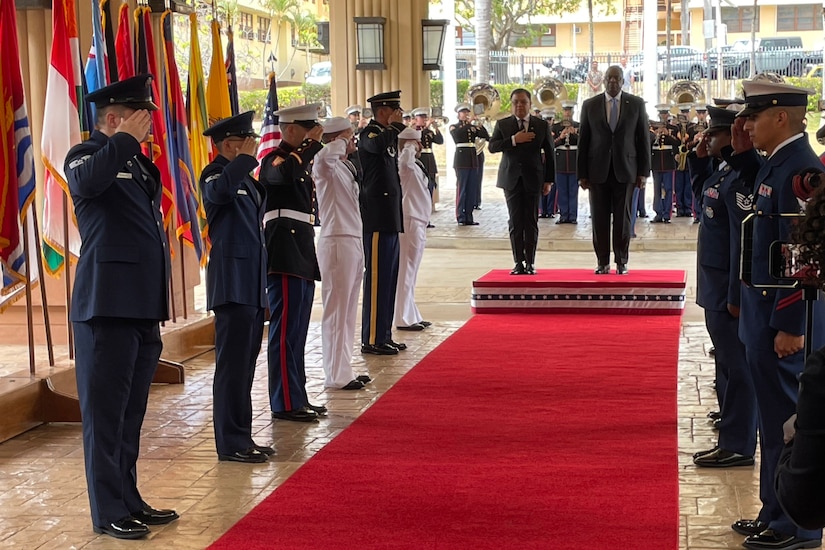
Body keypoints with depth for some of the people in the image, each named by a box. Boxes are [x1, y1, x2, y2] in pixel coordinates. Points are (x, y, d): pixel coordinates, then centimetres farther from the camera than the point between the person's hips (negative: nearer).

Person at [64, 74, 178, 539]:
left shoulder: (141, 164, 19)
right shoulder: (88, 155, -5)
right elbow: (86, 182, -32)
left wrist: (160, 309, 23)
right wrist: (126, 140, -19)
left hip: (144, 308, 8)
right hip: (107, 307, -8)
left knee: (132, 412, 14)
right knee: (106, 411, -3)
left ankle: (130, 500, 23)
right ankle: (109, 513, 3)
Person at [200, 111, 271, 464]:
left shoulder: (248, 180, 18)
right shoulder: (215, 174, -9)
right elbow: (220, 191, -35)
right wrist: (247, 158, -27)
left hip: (253, 285, 9)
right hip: (233, 285, -9)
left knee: (245, 365, 13)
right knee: (232, 365, -6)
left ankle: (242, 437, 20)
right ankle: (231, 442, -1)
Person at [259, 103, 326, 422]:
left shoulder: (301, 158, 20)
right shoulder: (274, 159, -9)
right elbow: (287, 173, -35)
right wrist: (313, 144, -23)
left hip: (302, 255, 10)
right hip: (284, 255, -10)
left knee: (297, 331, 12)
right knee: (286, 330, -8)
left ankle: (297, 398, 18)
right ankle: (285, 403, -4)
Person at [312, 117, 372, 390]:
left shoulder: (347, 167, 17)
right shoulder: (326, 166, -11)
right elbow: (325, 156, -35)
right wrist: (342, 141, -19)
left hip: (353, 241, 9)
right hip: (337, 242, -9)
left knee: (348, 312, 13)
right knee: (336, 312, -4)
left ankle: (343, 370, 20)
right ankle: (336, 375, 0)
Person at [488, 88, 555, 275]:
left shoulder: (542, 125, 5)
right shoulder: (502, 124, 6)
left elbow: (549, 154, 6)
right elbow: (492, 146, -6)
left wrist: (548, 180, 1)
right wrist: (514, 140, -17)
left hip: (533, 179, 0)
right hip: (511, 179, 0)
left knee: (531, 222, 0)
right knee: (515, 222, 0)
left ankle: (530, 262, 4)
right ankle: (518, 262, 3)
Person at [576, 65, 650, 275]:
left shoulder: (636, 104, 5)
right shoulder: (590, 105, 5)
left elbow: (643, 139, 5)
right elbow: (583, 141, 5)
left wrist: (643, 171, -1)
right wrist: (582, 174, 1)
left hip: (625, 170, 0)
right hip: (598, 171, 1)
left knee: (623, 218, 2)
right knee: (599, 218, 1)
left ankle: (621, 262, 10)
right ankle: (602, 262, 9)